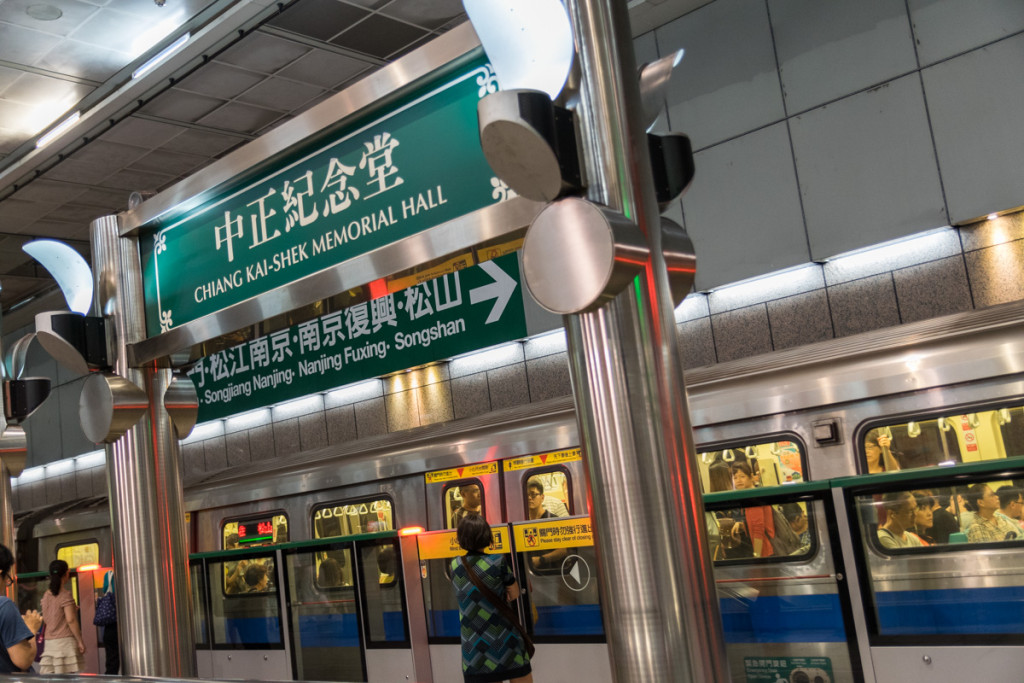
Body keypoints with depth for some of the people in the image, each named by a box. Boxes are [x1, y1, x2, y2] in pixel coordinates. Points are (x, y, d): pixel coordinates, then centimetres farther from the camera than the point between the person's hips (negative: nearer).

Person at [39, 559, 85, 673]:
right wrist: (80, 641, -11)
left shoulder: (46, 595, 11)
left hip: (49, 642, 7)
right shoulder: (65, 595, -10)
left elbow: (45, 620, 19)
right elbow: (71, 620, -16)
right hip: (65, 640, -7)